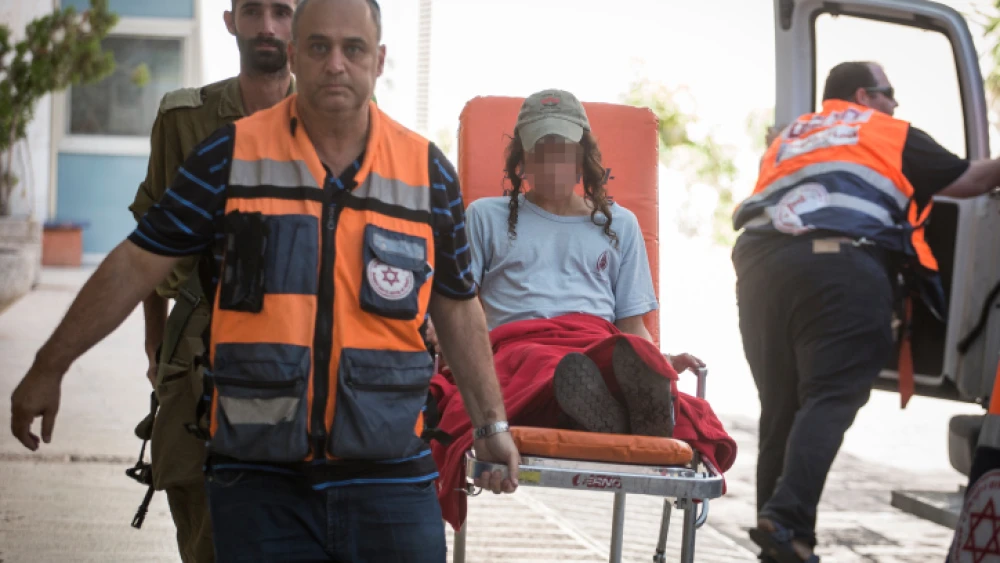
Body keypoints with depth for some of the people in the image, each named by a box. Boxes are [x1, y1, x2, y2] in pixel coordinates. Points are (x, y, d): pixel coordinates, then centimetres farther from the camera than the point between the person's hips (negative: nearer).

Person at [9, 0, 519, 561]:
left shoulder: (429, 171, 5)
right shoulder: (232, 154, 0)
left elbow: (457, 307, 16)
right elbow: (138, 264, 5)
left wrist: (491, 423, 18)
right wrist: (49, 368, 7)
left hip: (388, 473, 1)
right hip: (259, 477, -1)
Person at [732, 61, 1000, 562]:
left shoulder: (786, 139, 33)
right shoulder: (891, 133, 19)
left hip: (760, 264, 5)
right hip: (842, 262, -5)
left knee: (780, 409, 9)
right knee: (829, 398, -10)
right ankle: (787, 519, -28)